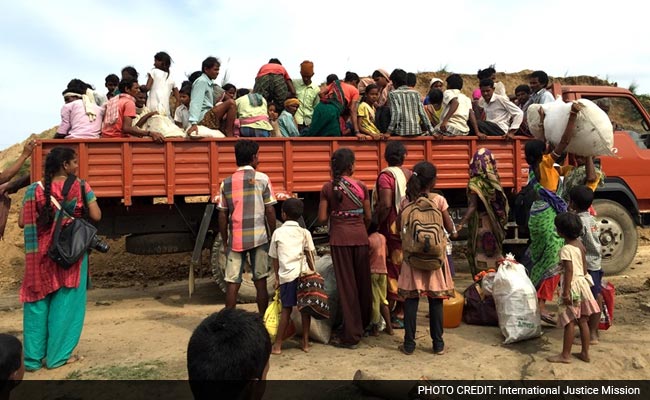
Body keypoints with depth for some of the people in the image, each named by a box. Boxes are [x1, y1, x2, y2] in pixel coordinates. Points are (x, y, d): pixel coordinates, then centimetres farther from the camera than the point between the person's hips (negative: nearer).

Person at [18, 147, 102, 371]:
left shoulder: (35, 189, -2)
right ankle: (58, 355, 13)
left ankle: (33, 357, 17)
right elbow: (96, 216, -10)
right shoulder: (80, 187, -7)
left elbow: (22, 222, -2)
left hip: (40, 255, 3)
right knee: (66, 302, 8)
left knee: (37, 302, 12)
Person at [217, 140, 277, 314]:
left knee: (232, 283, 5)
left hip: (235, 239, 2)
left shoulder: (226, 183, 4)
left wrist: (225, 242, 13)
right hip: (258, 238, -2)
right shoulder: (262, 179, -4)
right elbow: (270, 211, -5)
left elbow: (222, 216, 5)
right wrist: (274, 235, 6)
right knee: (260, 282, 7)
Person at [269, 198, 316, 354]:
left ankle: (277, 345, 8)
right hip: (303, 274, 1)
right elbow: (310, 255, 2)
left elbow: (275, 258, 10)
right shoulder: (304, 233, 7)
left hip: (286, 275, 0)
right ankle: (305, 342, 15)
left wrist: (277, 278, 16)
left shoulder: (278, 233, 6)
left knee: (286, 309, 6)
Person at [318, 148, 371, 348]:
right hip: (360, 236, 2)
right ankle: (364, 323, 35)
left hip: (340, 238, -2)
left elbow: (322, 218, -3)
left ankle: (351, 335, 4)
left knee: (347, 284, 1)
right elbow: (368, 216, 5)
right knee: (363, 281, 16)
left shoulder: (328, 188, -1)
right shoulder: (361, 186, 2)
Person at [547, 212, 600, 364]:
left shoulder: (566, 249, -18)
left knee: (569, 322, -1)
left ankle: (565, 355, 7)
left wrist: (566, 292, -21)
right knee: (582, 320, 13)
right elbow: (584, 267, 15)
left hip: (572, 285, -8)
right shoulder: (580, 244, 8)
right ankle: (585, 353, 20)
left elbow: (569, 271, -22)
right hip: (582, 283, 8)